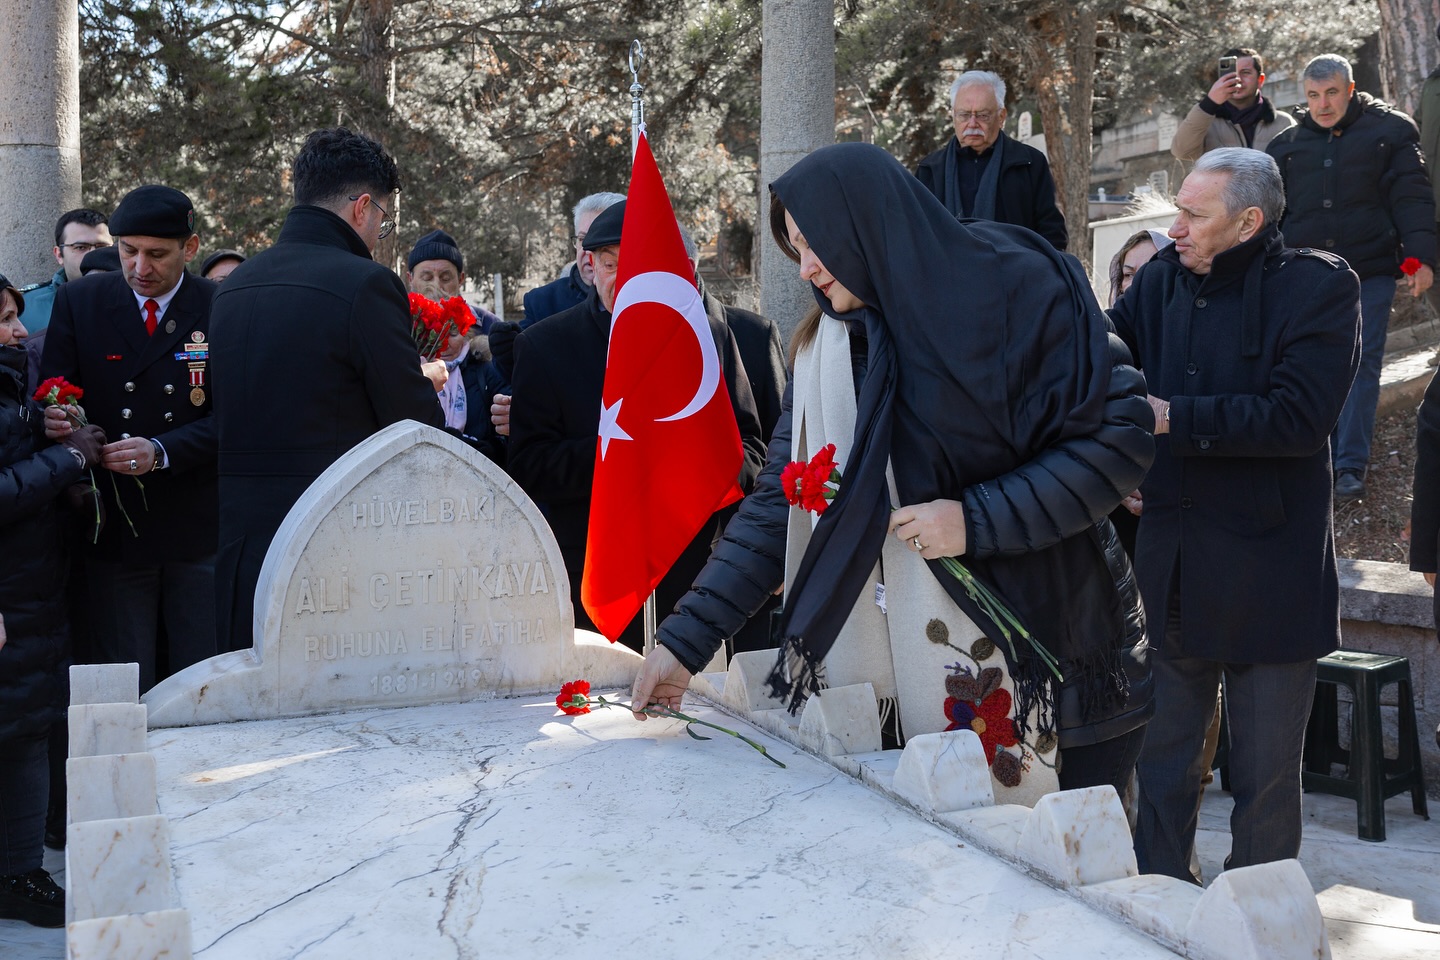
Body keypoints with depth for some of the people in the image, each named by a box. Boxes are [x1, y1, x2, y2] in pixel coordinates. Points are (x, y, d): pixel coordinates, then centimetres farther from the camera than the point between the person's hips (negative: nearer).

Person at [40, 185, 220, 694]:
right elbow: (52, 395, 4)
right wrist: (57, 420, -20)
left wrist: (161, 452, -22)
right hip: (112, 526, 1)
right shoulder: (78, 301, 3)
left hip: (199, 526, -1)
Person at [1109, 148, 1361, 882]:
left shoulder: (1319, 288, -10)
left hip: (1268, 574, -4)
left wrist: (1174, 418, -22)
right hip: (1172, 568, 5)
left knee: (1266, 773, 8)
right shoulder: (1163, 279, 4)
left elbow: (1299, 416, -21)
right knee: (1163, 759, 15)